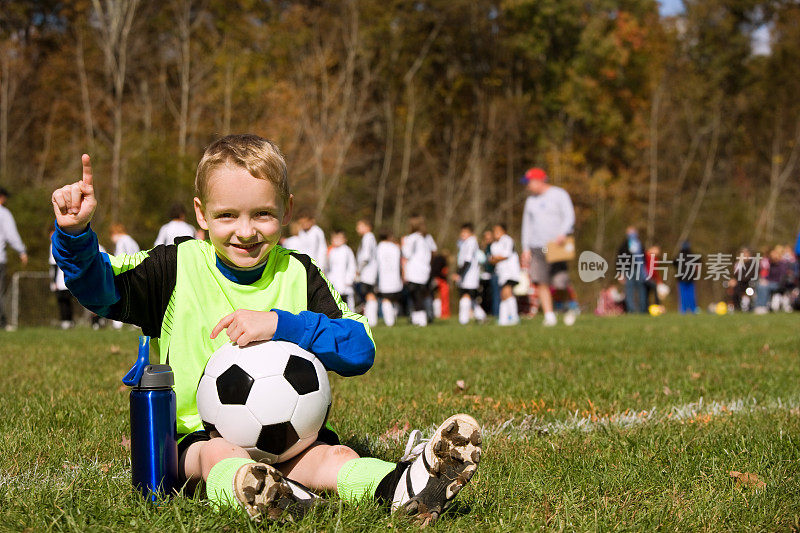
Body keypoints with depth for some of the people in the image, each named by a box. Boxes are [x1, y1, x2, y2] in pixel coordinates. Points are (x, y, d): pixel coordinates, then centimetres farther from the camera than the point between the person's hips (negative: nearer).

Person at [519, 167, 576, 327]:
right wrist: (526, 249, 10)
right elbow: (527, 225, 19)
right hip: (537, 247, 5)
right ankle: (549, 316, -5)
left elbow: (569, 217, -8)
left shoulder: (559, 194, 1)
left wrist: (563, 234, -26)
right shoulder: (530, 200, 18)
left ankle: (571, 309, 12)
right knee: (541, 282, -7)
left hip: (557, 245, -5)